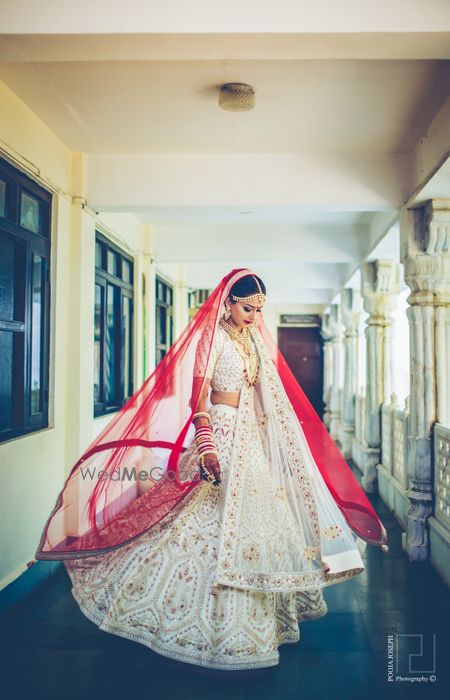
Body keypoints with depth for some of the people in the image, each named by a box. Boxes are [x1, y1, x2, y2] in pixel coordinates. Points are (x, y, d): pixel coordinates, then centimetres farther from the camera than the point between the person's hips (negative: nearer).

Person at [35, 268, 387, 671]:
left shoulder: (256, 339, 11)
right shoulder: (212, 336, -10)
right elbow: (198, 395, -17)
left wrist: (277, 438, 15)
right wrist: (207, 446, -26)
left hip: (252, 436, 8)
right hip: (222, 433, -8)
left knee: (257, 515, 14)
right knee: (211, 520, -2)